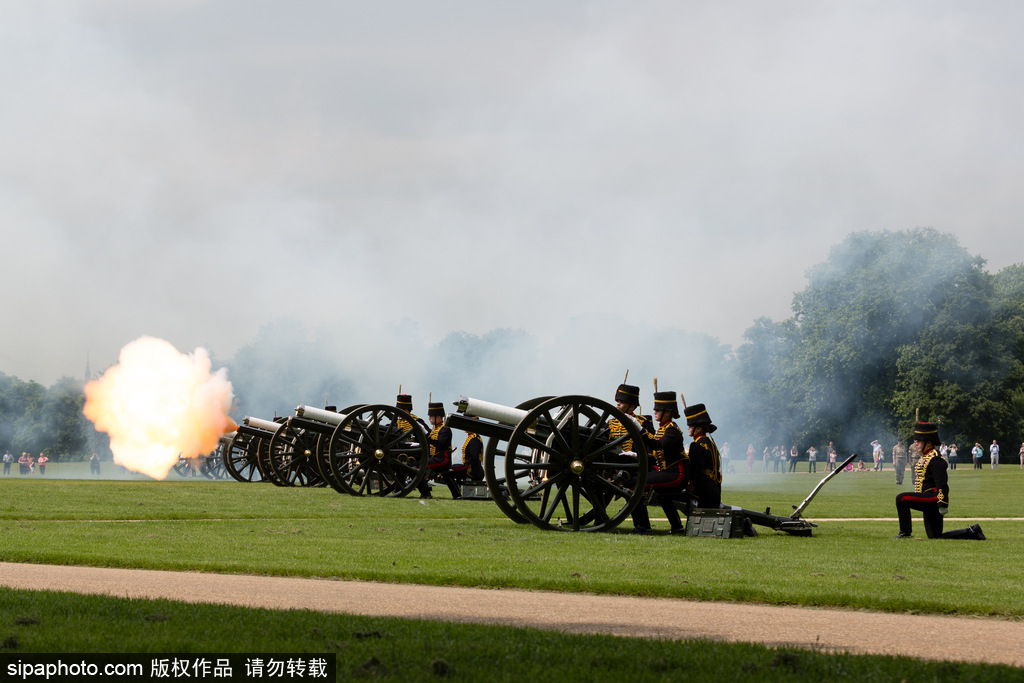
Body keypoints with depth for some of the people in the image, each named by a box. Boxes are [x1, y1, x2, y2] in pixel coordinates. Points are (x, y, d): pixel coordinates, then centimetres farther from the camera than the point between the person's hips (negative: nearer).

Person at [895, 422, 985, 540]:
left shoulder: (935, 459, -14)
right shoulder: (925, 457, 18)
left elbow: (942, 484, -20)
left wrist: (943, 505, -24)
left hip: (932, 498, -11)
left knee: (901, 498, -22)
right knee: (934, 536, 12)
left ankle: (905, 532, -14)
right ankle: (972, 532, 18)